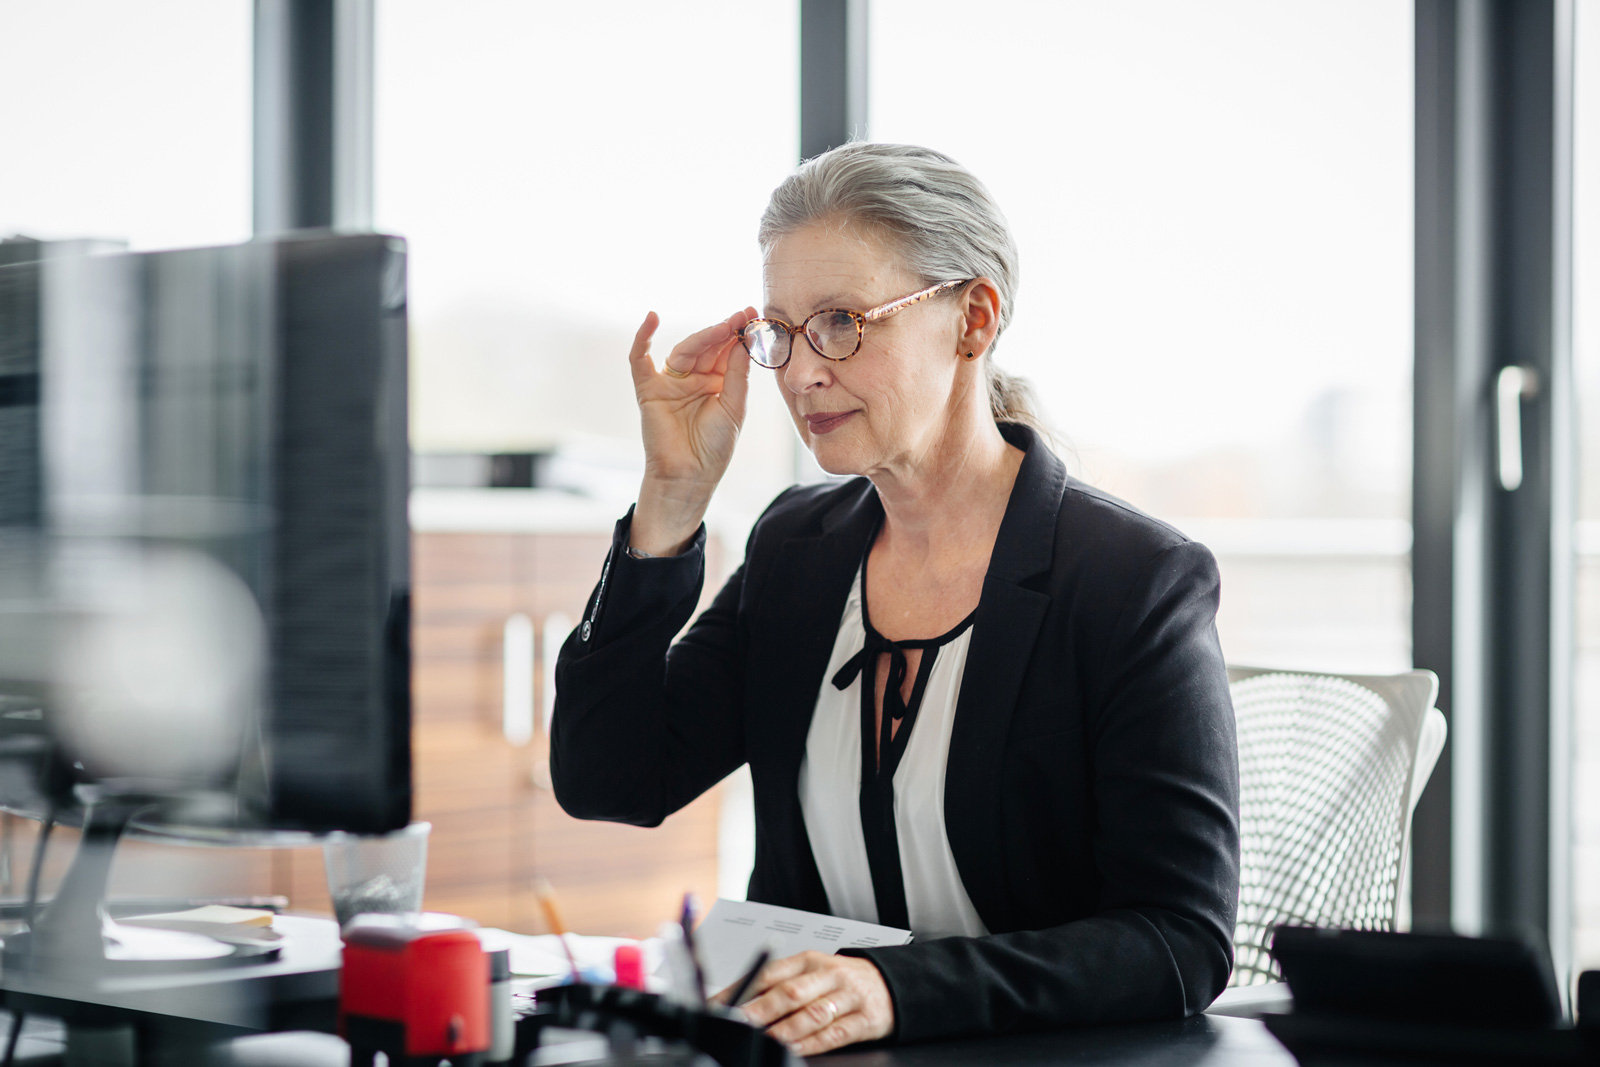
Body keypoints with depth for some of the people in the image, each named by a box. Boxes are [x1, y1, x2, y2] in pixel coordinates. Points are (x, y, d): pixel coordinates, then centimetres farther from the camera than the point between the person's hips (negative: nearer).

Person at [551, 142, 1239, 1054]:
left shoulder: (1140, 584, -8)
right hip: (814, 1050, 5)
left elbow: (1185, 942, -13)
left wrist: (900, 987, -26)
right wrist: (673, 500, -3)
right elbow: (604, 782, 4)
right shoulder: (797, 547, 11)